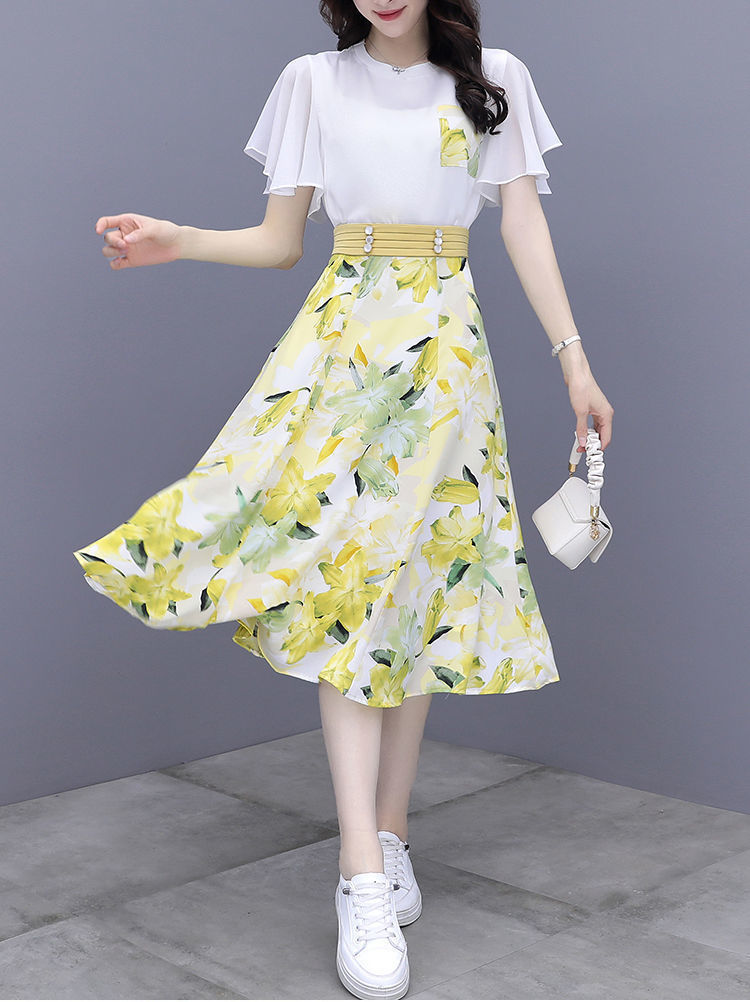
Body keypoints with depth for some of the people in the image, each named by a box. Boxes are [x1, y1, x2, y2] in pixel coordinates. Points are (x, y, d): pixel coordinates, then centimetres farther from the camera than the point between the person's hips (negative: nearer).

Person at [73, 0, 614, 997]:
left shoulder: (494, 82, 10)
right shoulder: (314, 81, 9)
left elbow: (526, 229, 6)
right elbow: (280, 239, 9)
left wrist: (574, 358, -1)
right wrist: (179, 242, -7)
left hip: (447, 353, 1)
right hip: (344, 342, -1)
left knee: (423, 579, -1)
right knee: (341, 575, -12)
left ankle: (391, 834, 12)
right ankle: (364, 875, -13)